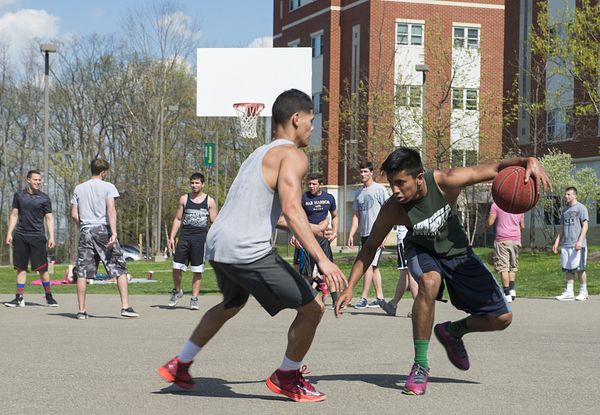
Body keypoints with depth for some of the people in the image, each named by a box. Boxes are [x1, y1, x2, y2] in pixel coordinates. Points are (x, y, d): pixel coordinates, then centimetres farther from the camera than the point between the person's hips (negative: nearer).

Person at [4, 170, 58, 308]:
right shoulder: (19, 195, 9)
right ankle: (19, 298, 8)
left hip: (37, 236, -2)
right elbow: (14, 215, 13)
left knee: (42, 268, -5)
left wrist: (51, 237, -5)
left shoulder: (44, 198, 3)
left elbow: (49, 218, 4)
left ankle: (49, 297, 7)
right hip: (20, 236, 2)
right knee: (20, 267, 4)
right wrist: (9, 233, 5)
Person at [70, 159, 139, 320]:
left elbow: (74, 214, 7)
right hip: (103, 230, -3)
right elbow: (111, 210, -12)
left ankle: (81, 311, 4)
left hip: (86, 231, 3)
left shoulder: (79, 188, 11)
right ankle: (125, 306, -5)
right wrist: (114, 233, -17)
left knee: (82, 272, 5)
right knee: (120, 269, 3)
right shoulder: (108, 187, 0)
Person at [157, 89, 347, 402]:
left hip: (217, 246, 10)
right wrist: (321, 259, -26)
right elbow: (292, 211, -19)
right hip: (247, 251, -10)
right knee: (312, 308, 0)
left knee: (231, 305, 36)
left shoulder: (262, 153, 24)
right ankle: (286, 377, 16)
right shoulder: (292, 155, -5)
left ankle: (179, 366, 44)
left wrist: (309, 229, 36)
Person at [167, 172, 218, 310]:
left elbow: (214, 222, 6)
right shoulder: (184, 199, 10)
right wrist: (172, 237, 4)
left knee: (197, 271, 0)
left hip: (201, 239, -1)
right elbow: (178, 219, 12)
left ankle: (194, 299, 7)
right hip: (185, 237, 1)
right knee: (177, 267, -4)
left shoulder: (210, 201, 6)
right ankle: (177, 291, 20)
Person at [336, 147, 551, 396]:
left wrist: (529, 162, -47)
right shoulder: (392, 210, -28)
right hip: (422, 252, -2)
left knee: (502, 319, -5)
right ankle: (420, 366, -25)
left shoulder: (444, 182, -31)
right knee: (429, 282, -39)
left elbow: (496, 169, -28)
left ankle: (452, 331, 26)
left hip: (458, 252, 2)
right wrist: (349, 288, -18)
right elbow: (370, 247, -13)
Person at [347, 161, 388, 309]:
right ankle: (379, 297, 13)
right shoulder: (359, 192, 15)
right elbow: (356, 216, 18)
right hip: (364, 234, 7)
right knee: (374, 266, 9)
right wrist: (351, 234, 9)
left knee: (369, 264, -13)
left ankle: (364, 298, -13)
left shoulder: (379, 189, -4)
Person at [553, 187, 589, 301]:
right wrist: (557, 242, 13)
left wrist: (580, 241, -18)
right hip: (566, 244, 6)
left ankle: (583, 292, 9)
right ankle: (569, 293, 5)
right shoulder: (565, 210, 19)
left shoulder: (581, 208, -2)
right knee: (568, 269, 4)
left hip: (577, 245, -6)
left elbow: (585, 226, -8)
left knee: (579, 268, -2)